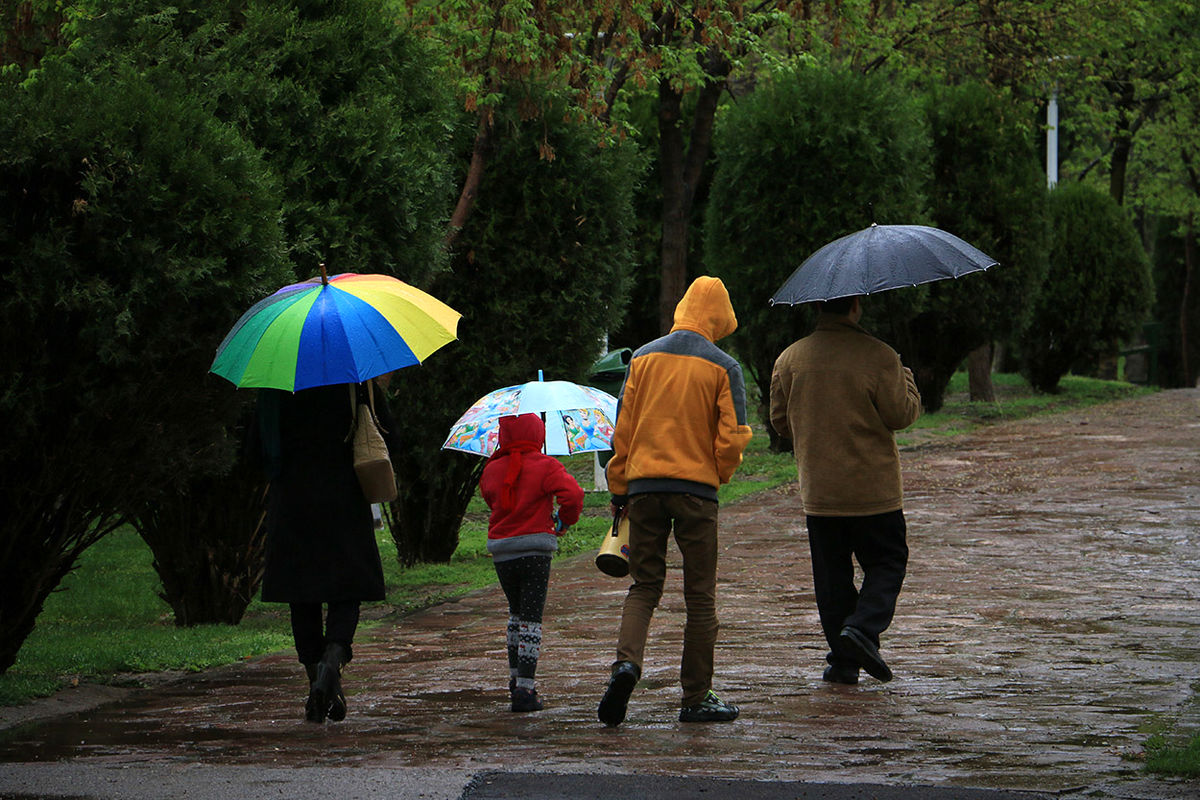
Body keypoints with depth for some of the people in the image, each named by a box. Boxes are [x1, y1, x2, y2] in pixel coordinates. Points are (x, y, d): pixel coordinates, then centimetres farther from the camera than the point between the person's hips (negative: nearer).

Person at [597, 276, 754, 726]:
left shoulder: (644, 359, 7)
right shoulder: (722, 368, -2)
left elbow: (622, 429, 7)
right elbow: (732, 437, -6)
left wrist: (618, 488, 14)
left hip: (643, 485, 3)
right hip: (696, 487, -3)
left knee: (644, 586, 9)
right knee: (700, 596, 6)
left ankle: (627, 661, -18)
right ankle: (696, 697, 8)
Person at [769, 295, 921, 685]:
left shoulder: (789, 359, 1)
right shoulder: (878, 356, -12)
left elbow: (780, 420, 9)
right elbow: (901, 415, -8)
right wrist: (906, 381, 11)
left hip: (818, 489, 3)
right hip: (873, 488, -3)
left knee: (832, 574, 9)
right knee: (887, 563, 9)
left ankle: (843, 660, 8)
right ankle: (863, 625, -15)